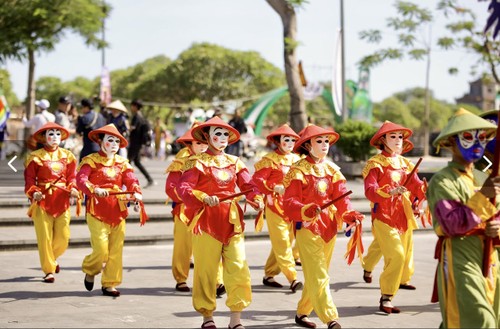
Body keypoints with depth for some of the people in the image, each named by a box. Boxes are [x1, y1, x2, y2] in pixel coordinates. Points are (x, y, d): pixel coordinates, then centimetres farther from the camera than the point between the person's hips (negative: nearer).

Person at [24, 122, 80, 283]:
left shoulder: (67, 156, 10)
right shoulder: (35, 157, 1)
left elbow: (72, 177, 7)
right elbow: (30, 179, -3)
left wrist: (73, 189, -13)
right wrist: (33, 192, -21)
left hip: (62, 200, 3)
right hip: (42, 200, -3)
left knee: (63, 237, 2)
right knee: (45, 237, -3)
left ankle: (51, 257, 33)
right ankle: (49, 270, 9)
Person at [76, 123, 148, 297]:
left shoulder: (122, 163, 13)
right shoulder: (90, 160, -1)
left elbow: (131, 181, 1)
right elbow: (81, 179, -16)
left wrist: (136, 193, -21)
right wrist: (95, 189, -34)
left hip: (118, 210, 5)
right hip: (97, 210, -5)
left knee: (116, 250, 4)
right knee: (101, 250, -9)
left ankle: (110, 284, 17)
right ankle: (90, 271, 22)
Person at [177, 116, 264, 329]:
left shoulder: (234, 162, 13)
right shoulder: (196, 162, 0)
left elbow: (248, 186, 5)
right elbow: (184, 188, -12)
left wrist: (257, 200, -15)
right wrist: (204, 198, -27)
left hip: (232, 221, 4)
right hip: (206, 221, -3)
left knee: (238, 269, -3)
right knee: (206, 270, 3)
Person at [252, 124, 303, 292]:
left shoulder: (296, 159, 13)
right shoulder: (269, 159, -5)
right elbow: (257, 179, -12)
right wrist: (275, 188, -22)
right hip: (275, 206, -7)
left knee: (285, 242, 9)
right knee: (282, 243, -9)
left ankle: (269, 275, 20)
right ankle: (292, 279, -13)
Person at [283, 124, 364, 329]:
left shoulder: (332, 169, 10)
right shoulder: (298, 170, -7)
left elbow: (341, 197, 1)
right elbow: (289, 202, -14)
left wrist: (349, 214, -18)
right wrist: (306, 210, -33)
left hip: (329, 226, 6)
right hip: (307, 227, -6)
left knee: (316, 274, 14)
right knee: (318, 276, -11)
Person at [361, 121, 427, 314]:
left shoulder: (406, 164, 12)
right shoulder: (375, 164, -6)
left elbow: (417, 186, 3)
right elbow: (369, 191, -20)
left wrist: (426, 189, -19)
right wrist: (389, 191, -36)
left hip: (404, 216, 7)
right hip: (384, 216, -6)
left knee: (406, 253, 14)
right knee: (395, 255, -18)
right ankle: (385, 299, -13)